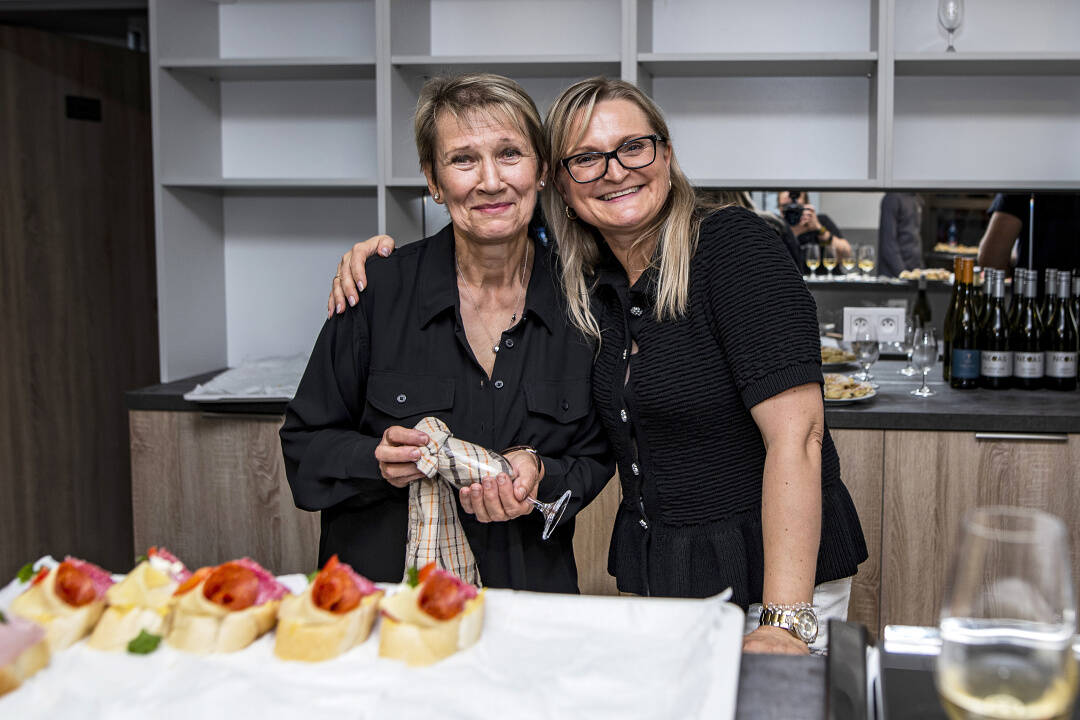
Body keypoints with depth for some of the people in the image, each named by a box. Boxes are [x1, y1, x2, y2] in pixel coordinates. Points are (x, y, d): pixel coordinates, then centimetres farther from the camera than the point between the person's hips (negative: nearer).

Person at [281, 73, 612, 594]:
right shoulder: (380, 290, -5)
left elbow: (595, 458, 8)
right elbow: (305, 445, 4)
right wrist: (377, 461, -15)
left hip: (530, 593, 1)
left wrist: (540, 476, -12)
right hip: (381, 586, -1)